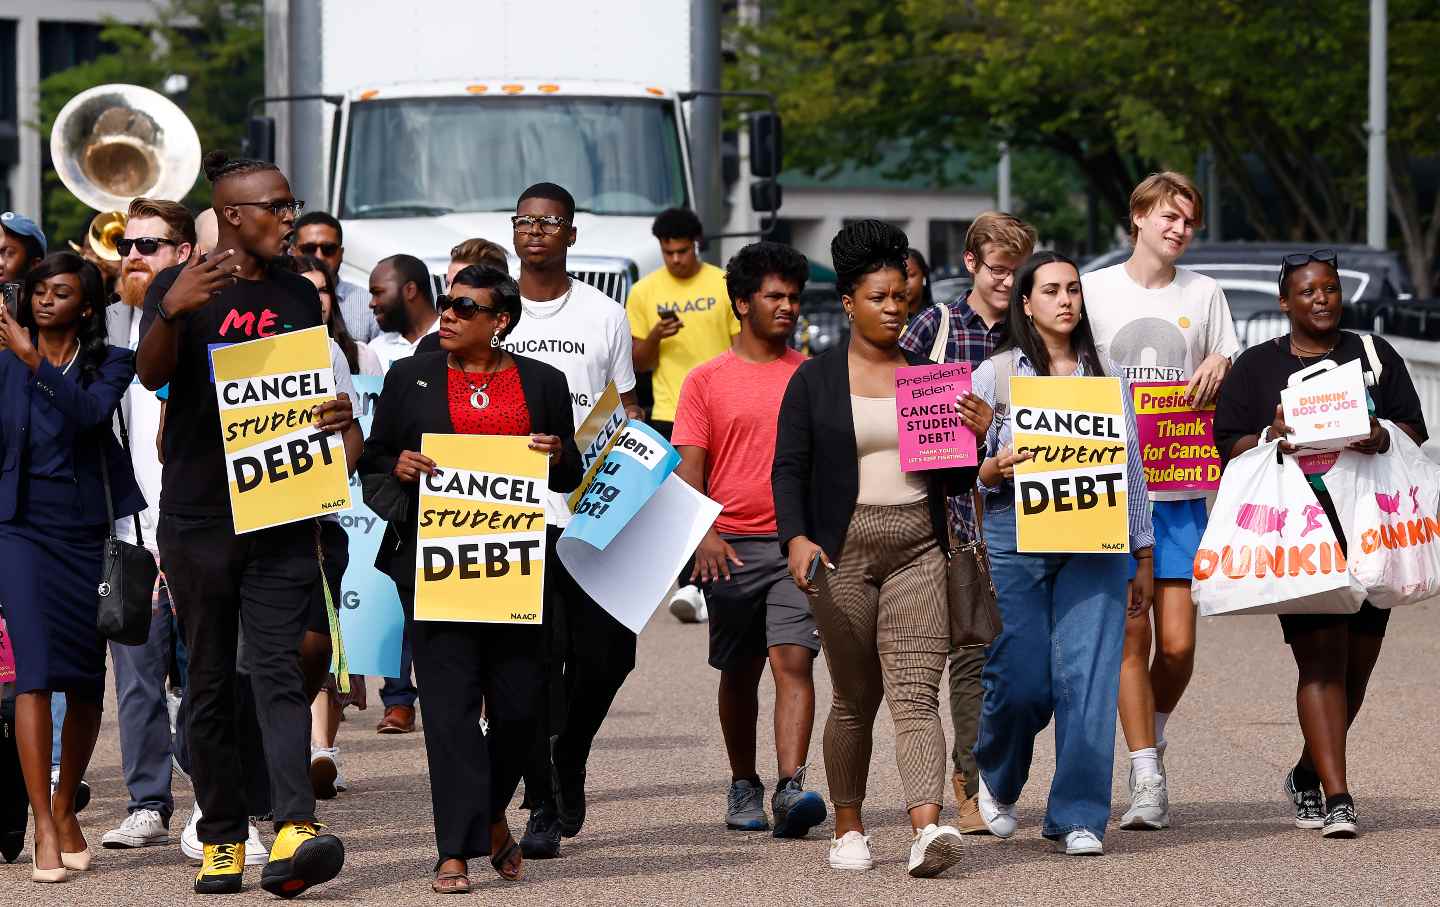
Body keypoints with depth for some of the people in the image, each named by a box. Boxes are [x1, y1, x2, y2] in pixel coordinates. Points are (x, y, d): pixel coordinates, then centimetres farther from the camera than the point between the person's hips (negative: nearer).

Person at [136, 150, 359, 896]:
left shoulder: (298, 296, 13)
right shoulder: (182, 288, 0)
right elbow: (150, 374, -16)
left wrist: (340, 413, -5)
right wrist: (170, 313, -37)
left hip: (280, 519, 2)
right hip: (197, 518, -2)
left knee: (278, 673, -12)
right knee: (210, 686, 5)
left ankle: (293, 835, -25)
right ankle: (221, 840, 11)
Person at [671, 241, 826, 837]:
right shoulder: (707, 380, 5)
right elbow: (689, 465, 0)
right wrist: (705, 534, -13)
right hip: (732, 546, 0)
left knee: (793, 660, -14)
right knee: (739, 672, 10)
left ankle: (791, 788, -24)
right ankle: (743, 787, 25)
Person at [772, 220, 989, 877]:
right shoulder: (815, 380, 4)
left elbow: (954, 483, 13)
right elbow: (789, 470, -1)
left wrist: (973, 438, -7)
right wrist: (796, 538, -17)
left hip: (918, 551, 1)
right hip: (843, 551, -1)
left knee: (915, 693, -12)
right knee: (854, 698, 6)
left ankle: (928, 829, -27)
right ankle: (848, 829, 21)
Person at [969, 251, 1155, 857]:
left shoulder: (1107, 375, 13)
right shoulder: (994, 374, 7)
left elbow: (1132, 470, 15)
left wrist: (1143, 557, 13)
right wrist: (995, 468, -16)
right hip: (1014, 532, -2)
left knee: (1088, 675, -8)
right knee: (1022, 681, -6)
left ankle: (1078, 817, -2)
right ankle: (996, 779, 25)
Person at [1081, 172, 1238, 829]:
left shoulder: (1204, 294, 9)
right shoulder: (1094, 290, 5)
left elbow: (1234, 390, 14)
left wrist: (1222, 364, -8)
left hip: (1182, 487, 1)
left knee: (1178, 642, -4)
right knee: (1130, 632, -7)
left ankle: (1152, 733, 25)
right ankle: (1147, 779, -2)